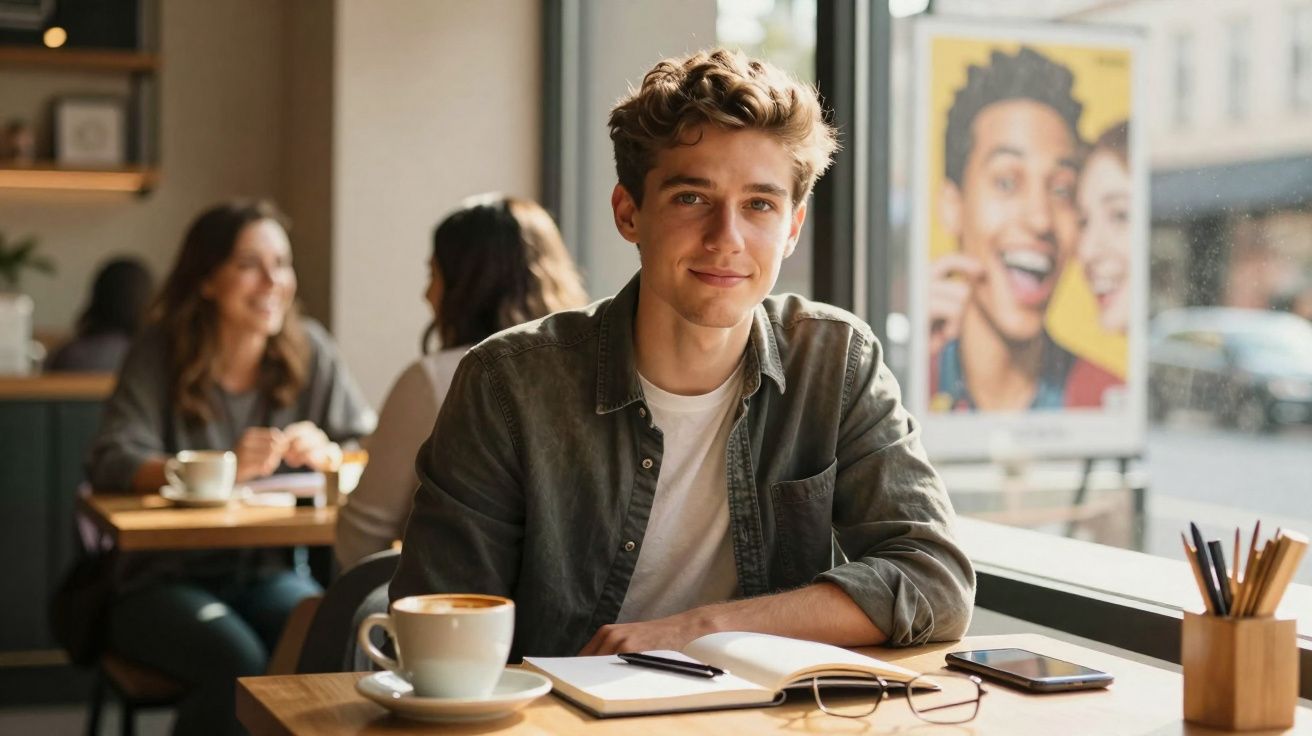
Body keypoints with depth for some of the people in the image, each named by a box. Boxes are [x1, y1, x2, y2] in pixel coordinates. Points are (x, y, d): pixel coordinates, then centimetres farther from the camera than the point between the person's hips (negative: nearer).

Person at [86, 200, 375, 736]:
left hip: (267, 574, 3)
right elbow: (111, 463, -16)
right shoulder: (161, 353, -4)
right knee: (238, 663, -31)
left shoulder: (309, 351, 5)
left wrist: (328, 454, -20)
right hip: (162, 580, -2)